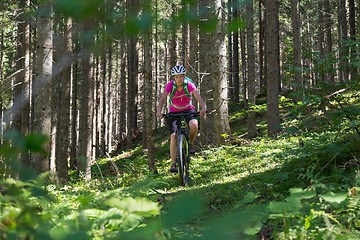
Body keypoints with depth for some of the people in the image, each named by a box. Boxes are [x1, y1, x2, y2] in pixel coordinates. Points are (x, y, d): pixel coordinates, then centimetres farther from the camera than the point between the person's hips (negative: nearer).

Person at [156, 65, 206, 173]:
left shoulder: (189, 84, -18)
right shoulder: (171, 85, -18)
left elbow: (197, 96, -29)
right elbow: (163, 98, -27)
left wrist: (203, 108, -47)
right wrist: (159, 111, -44)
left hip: (188, 110, 0)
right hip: (174, 111, 0)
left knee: (194, 125, -32)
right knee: (173, 136, -16)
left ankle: (190, 144, 0)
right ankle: (173, 164, -13)